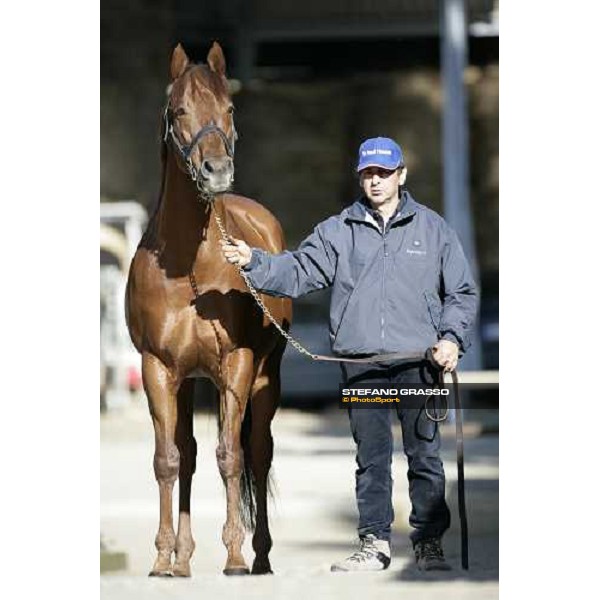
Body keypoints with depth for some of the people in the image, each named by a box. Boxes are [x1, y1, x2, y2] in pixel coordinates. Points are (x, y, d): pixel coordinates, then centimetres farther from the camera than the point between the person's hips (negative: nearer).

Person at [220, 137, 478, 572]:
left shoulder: (433, 228, 7)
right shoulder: (338, 231, 9)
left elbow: (462, 291, 9)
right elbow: (298, 272, 5)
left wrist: (452, 338, -4)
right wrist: (253, 262, -11)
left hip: (419, 361, -1)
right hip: (360, 362, 2)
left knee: (425, 454, 0)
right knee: (371, 457, 6)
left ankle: (430, 543, 8)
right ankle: (375, 544, 12)